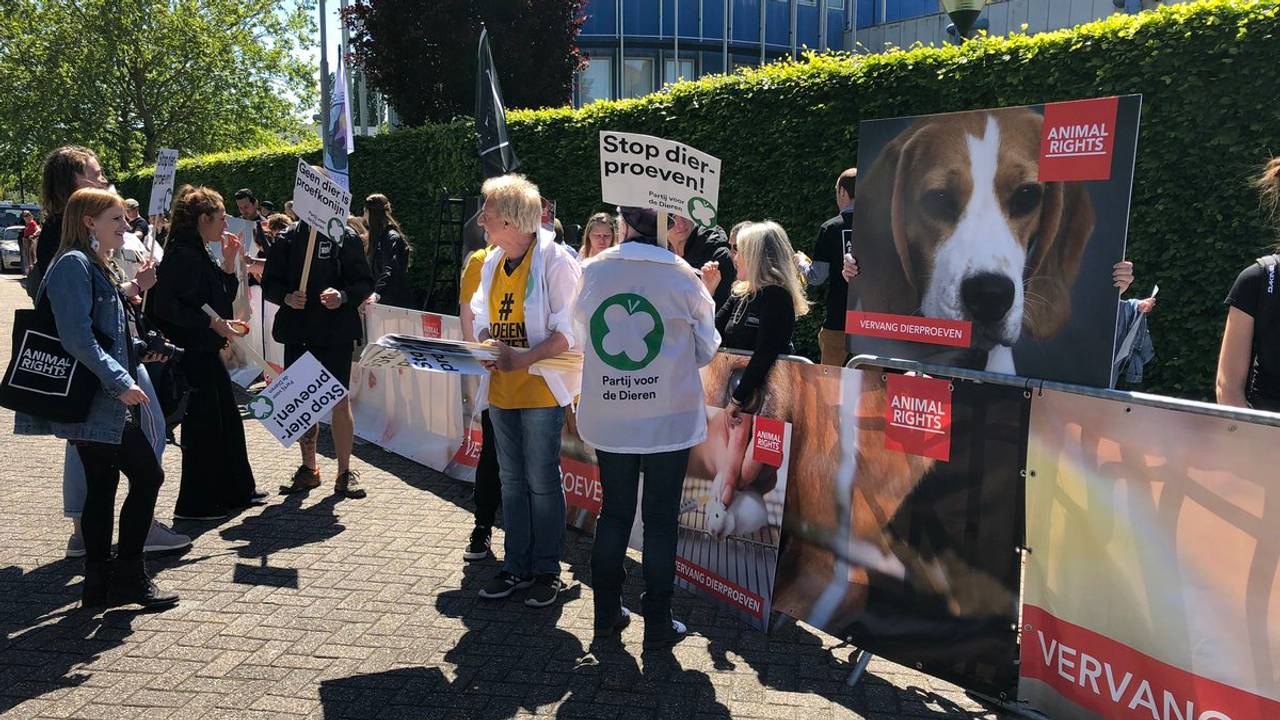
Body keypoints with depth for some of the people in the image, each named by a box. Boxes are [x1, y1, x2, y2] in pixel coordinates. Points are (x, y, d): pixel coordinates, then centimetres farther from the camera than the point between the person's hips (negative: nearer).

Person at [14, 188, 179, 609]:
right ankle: (127, 578, 3)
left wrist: (137, 351, 15)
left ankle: (102, 584, 19)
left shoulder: (98, 267, 18)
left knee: (102, 486, 12)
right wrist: (120, 381, -24)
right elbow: (76, 337, -22)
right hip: (95, 401, -10)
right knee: (147, 475, -7)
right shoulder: (74, 264, -12)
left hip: (107, 401, 10)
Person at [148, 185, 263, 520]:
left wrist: (229, 262, 7)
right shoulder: (182, 255, -17)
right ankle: (195, 504, 11)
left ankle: (236, 490, 30)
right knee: (203, 425, -1)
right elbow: (166, 305, -25)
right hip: (191, 354, -10)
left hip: (206, 353, 10)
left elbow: (223, 298, 18)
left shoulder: (199, 254, 14)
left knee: (228, 420, 17)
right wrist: (212, 322, -24)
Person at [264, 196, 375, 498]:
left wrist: (344, 296, -19)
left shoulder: (347, 237, 0)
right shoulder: (289, 238, 6)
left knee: (340, 401, 0)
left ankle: (345, 472, 10)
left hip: (337, 333, -3)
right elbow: (269, 283, 7)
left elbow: (365, 283, -1)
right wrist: (287, 297, -13)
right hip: (298, 332, 3)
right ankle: (308, 468, 25)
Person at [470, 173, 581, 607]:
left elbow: (568, 331, -17)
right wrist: (485, 347, -7)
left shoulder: (555, 261, -13)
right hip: (500, 389, 7)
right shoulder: (492, 263, 9)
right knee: (511, 480, 14)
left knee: (541, 481, 2)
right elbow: (484, 319, 15)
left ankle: (546, 570, 16)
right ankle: (516, 566, 26)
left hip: (541, 389, -7)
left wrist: (522, 357, -27)